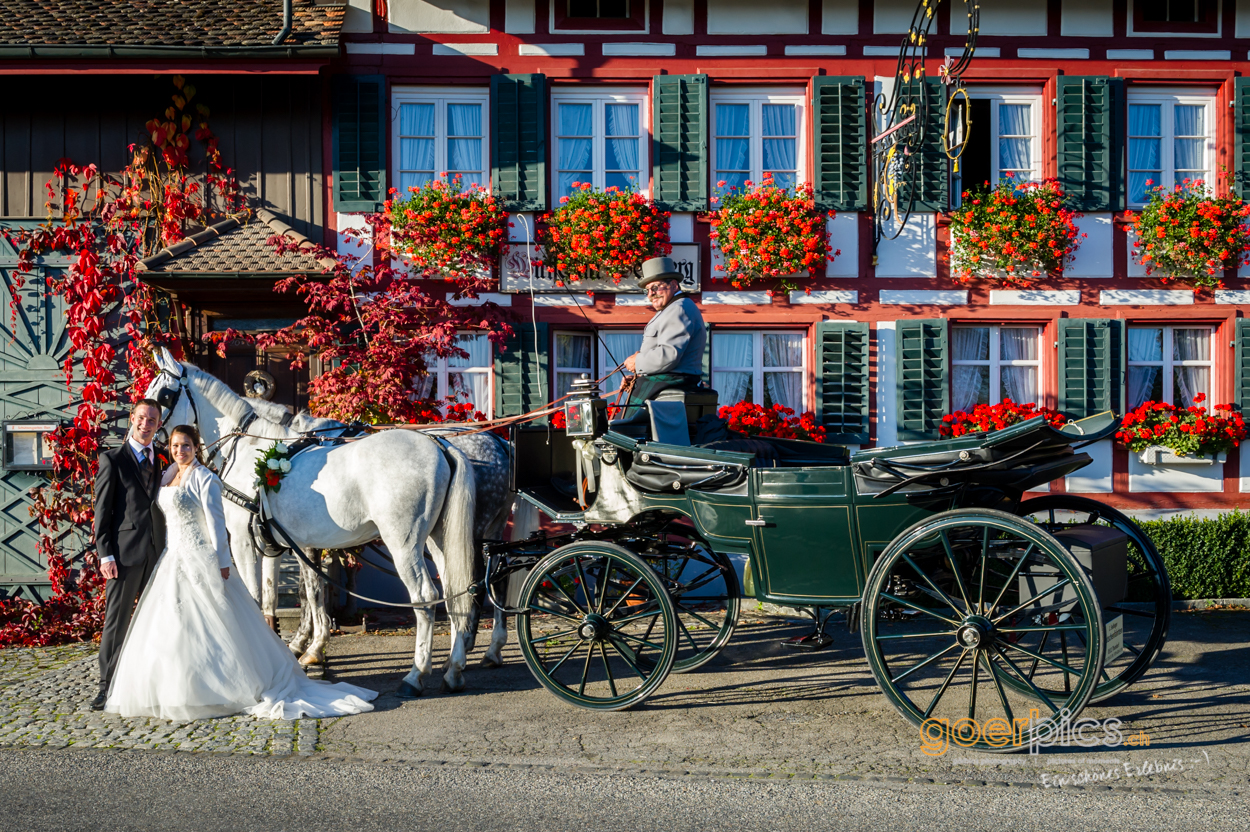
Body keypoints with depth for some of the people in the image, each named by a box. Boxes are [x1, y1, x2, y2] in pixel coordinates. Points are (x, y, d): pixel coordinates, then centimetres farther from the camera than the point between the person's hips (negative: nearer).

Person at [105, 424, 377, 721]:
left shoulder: (203, 478, -10)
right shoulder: (167, 477, 12)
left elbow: (215, 521, -13)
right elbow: (165, 519, 17)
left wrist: (222, 562, -15)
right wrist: (162, 558, 16)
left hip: (200, 560, -8)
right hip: (172, 561, 8)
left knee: (205, 627, -6)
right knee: (170, 627, 10)